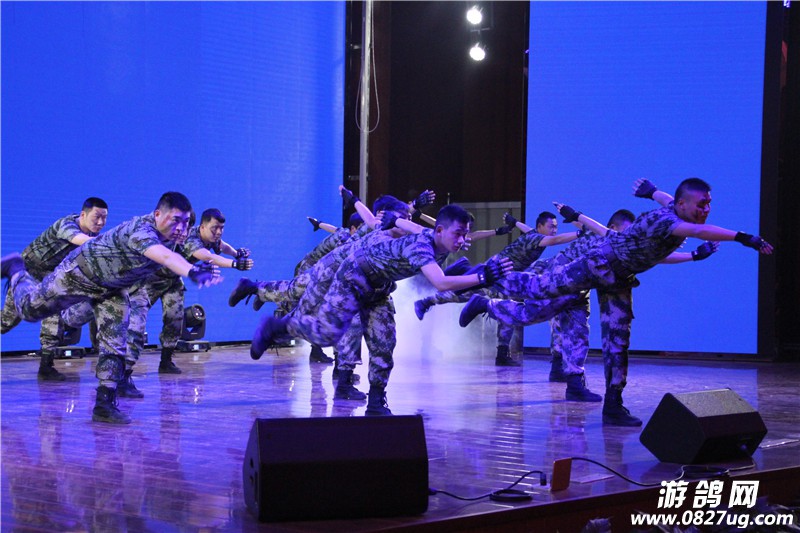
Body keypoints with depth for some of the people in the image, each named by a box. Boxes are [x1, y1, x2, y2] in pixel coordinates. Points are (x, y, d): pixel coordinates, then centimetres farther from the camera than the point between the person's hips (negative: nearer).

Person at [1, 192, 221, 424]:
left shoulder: (170, 234, -14)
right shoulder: (140, 231, -42)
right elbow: (164, 257, -64)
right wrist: (192, 272, -80)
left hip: (113, 288, 7)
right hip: (79, 274, -7)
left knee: (115, 345, -5)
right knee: (29, 309, 15)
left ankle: (105, 403, 1)